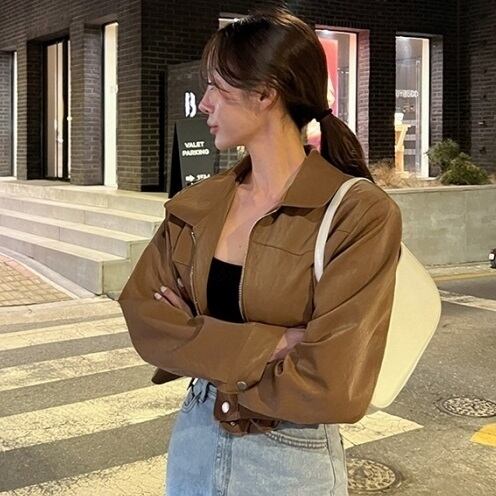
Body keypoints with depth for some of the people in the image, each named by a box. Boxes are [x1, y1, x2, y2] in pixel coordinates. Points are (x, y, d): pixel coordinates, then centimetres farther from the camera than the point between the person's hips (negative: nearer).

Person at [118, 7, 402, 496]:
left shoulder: (359, 214, -18)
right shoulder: (198, 204, 0)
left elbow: (332, 387, -23)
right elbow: (142, 315, -7)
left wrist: (197, 343, -10)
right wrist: (270, 345, -20)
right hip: (194, 439, 5)